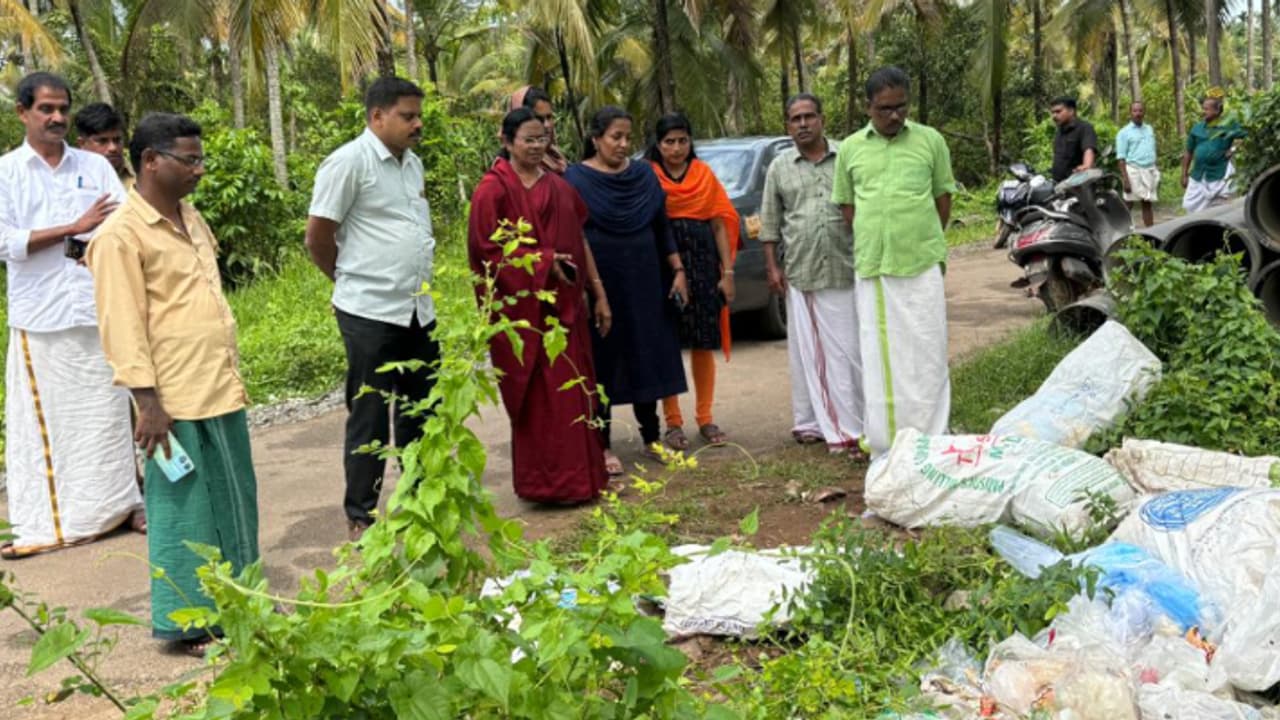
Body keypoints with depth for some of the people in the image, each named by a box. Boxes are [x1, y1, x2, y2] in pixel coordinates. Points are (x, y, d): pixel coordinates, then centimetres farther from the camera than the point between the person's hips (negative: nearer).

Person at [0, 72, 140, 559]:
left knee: (109, 413, 7)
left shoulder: (95, 167, 9)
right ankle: (42, 522, 11)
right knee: (42, 421, 4)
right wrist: (73, 228, -11)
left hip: (100, 311, 2)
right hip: (40, 317, -1)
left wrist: (92, 243, -17)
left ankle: (120, 503, 18)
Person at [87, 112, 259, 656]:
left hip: (221, 391, 8)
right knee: (185, 510, 3)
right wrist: (149, 403, -18)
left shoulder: (191, 218, 13)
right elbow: (123, 327, -15)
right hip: (176, 401, -8)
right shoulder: (121, 236, -12)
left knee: (234, 502, 15)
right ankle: (187, 622, 16)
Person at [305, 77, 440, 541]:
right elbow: (318, 238, -9)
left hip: (419, 310, 7)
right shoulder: (349, 162, -12)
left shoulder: (412, 163, 12)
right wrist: (355, 279, 5)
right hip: (370, 313, -7)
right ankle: (360, 515, 15)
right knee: (370, 415, 3)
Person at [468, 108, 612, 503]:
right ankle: (548, 482, 7)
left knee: (573, 391, 9)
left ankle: (578, 475, 20)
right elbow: (487, 249, -12)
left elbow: (579, 241, 15)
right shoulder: (494, 188, -7)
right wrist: (542, 261, -16)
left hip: (564, 305, 6)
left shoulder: (557, 186, 14)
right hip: (523, 307, -6)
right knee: (540, 396, -3)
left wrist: (598, 293, 11)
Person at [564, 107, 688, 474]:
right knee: (602, 364, 3)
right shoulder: (576, 179, -5)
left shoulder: (643, 175, 7)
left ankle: (651, 438, 21)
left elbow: (662, 227, 12)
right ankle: (603, 446, 11)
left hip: (645, 282, 4)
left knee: (647, 358, 9)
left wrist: (677, 270, 6)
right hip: (600, 285, -4)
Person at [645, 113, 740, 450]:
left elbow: (720, 224, 9)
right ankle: (673, 422, 10)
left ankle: (705, 418, 16)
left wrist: (727, 272, 3)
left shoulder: (704, 173, 10)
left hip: (703, 262, 2)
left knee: (704, 343, 5)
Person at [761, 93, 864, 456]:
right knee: (807, 353, 5)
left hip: (845, 271, -1)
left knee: (848, 350, 0)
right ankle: (811, 423, 13)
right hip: (800, 274, 1)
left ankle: (852, 425, 5)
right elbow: (770, 221, 10)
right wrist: (772, 266, 3)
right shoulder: (780, 167, 9)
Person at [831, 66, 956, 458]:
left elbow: (943, 196, 10)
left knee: (926, 355, 2)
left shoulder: (930, 140, 3)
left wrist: (928, 243, 9)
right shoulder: (850, 148, 7)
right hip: (871, 269, 2)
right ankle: (884, 447, 15)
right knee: (879, 359, 6)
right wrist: (868, 245, 8)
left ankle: (931, 440, 10)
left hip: (922, 265, -2)